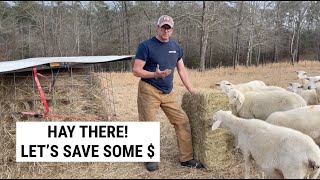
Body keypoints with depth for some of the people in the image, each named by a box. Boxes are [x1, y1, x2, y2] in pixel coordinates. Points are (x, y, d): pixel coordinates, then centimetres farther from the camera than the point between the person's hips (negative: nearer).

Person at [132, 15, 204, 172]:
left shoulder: (175, 47, 8)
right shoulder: (146, 46, -9)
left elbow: (181, 70, 14)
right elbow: (136, 70, -11)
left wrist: (191, 90, 9)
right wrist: (155, 74, -26)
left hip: (168, 92, 5)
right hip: (149, 91, -5)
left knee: (182, 121, 2)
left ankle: (186, 158, 14)